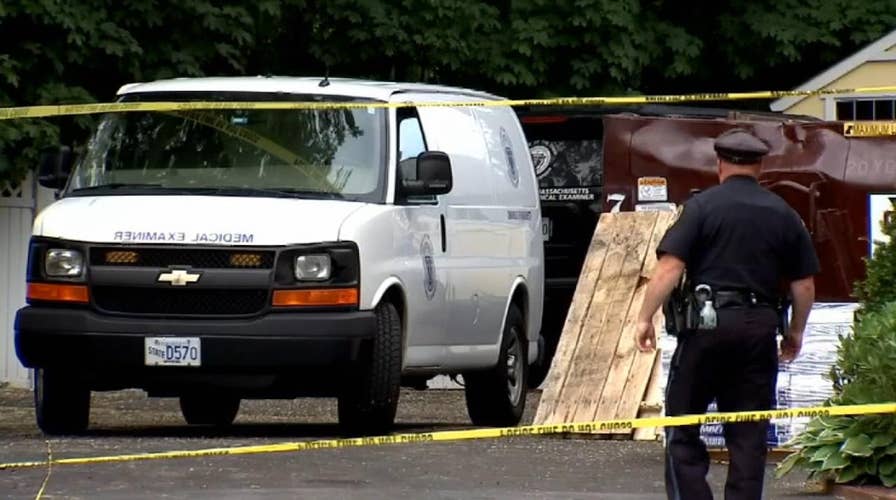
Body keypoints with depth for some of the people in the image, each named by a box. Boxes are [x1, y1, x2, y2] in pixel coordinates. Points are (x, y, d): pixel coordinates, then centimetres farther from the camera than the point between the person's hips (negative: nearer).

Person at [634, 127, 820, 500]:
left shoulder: (702, 206, -2)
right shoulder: (784, 215, 9)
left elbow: (670, 267, -11)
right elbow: (804, 284, 11)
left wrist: (645, 318, -6)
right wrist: (795, 332, 24)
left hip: (707, 321, -3)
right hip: (760, 328, 3)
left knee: (682, 425, 5)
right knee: (749, 434, 7)